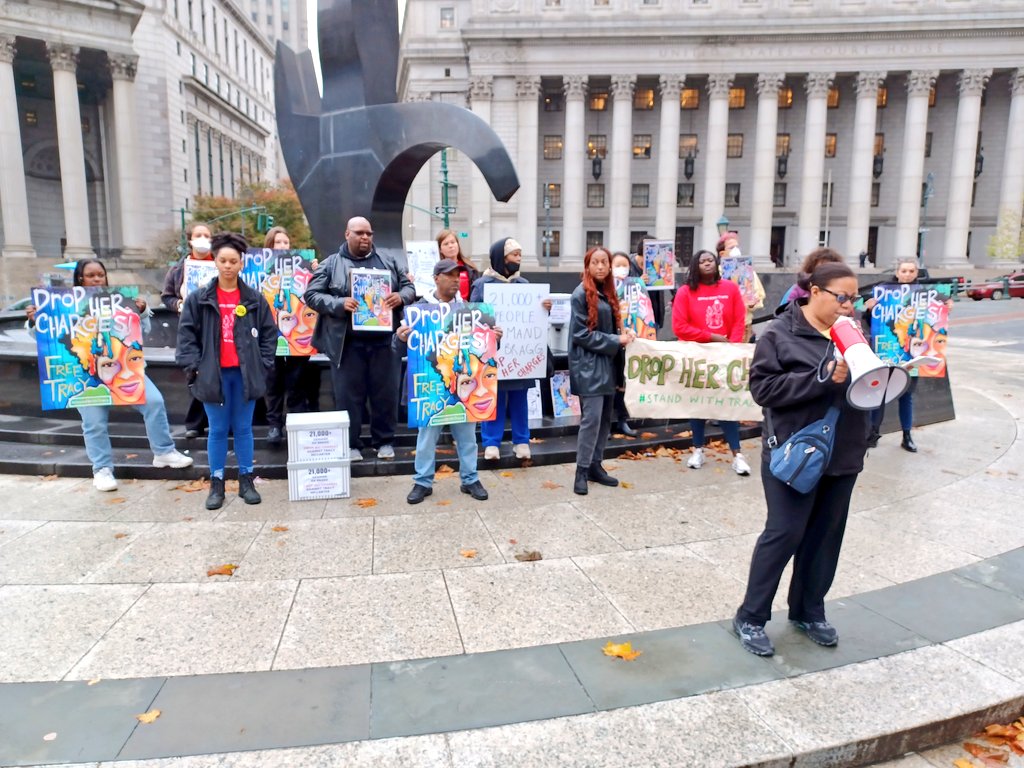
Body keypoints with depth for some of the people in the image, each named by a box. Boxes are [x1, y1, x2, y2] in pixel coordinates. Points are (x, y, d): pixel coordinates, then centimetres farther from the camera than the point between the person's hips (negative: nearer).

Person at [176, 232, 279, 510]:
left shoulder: (255, 299, 3)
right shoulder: (199, 298, 1)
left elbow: (269, 333, 6)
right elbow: (186, 334, 1)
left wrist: (262, 364, -2)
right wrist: (193, 366, -7)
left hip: (245, 373, 1)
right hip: (213, 373, 0)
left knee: (243, 428, 9)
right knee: (217, 430, 7)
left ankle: (246, 481, 19)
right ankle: (216, 484, 16)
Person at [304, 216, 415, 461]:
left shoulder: (388, 261, 13)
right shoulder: (331, 265, 5)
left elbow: (409, 286, 16)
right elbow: (312, 295, 0)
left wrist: (401, 297, -7)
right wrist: (339, 304, -16)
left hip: (383, 340, 2)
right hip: (348, 343, -2)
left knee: (386, 392, 6)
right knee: (349, 394, 3)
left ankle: (384, 441, 20)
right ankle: (351, 444, 15)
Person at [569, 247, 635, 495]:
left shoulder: (607, 293, 14)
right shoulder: (581, 294, -10)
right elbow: (581, 334, -15)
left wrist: (622, 331, -1)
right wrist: (616, 341, -15)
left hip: (607, 364, 8)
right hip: (589, 365, -8)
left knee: (605, 418, 10)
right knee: (591, 418, -10)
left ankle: (595, 466, 20)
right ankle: (582, 471, 0)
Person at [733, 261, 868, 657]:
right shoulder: (780, 334, -9)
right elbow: (763, 388, -17)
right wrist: (822, 377, -23)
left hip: (843, 453, 6)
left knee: (826, 534, 14)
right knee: (784, 533, -2)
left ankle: (808, 611, 31)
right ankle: (750, 617, 12)